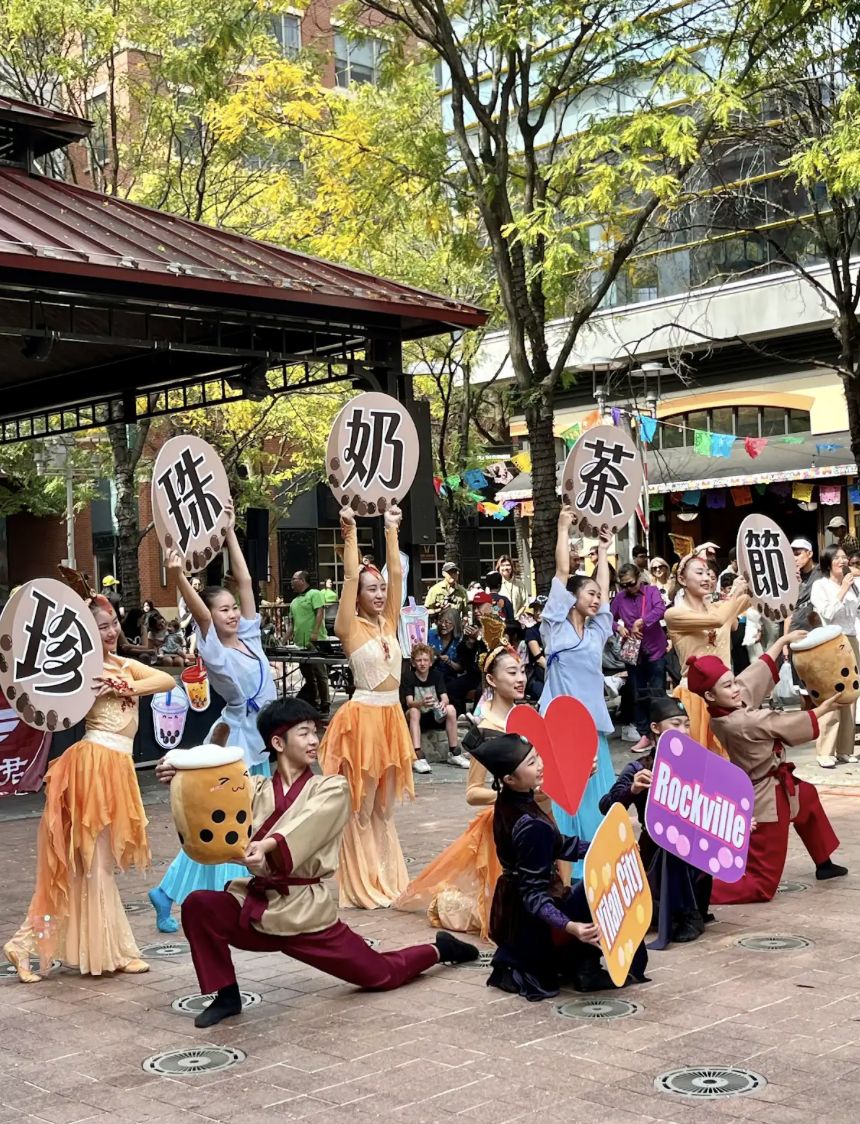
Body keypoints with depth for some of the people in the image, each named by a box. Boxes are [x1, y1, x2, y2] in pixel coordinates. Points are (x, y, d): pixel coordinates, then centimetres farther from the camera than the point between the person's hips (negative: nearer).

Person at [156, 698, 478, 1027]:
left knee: (382, 975, 5)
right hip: (257, 902, 3)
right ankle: (226, 996, -3)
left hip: (304, 910, -2)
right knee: (198, 907, -22)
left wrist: (268, 845, -45)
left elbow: (307, 824, -24)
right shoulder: (256, 790, 4)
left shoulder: (331, 789, -3)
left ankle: (439, 950, 37)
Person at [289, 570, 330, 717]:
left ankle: (324, 707, -2)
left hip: (315, 642, -8)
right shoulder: (294, 602, 21)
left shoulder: (314, 594, -1)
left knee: (320, 675, -5)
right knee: (308, 676, 9)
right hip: (301, 644, 8)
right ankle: (313, 706, 15)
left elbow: (320, 613, -11)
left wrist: (315, 633, -20)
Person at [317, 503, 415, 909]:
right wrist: (350, 532, -15)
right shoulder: (350, 628, -7)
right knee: (360, 806, 2)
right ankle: (362, 886, 9)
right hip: (362, 717, -6)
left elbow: (396, 574, 5)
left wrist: (391, 530, 3)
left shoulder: (389, 623, 8)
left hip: (392, 716, 6)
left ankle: (387, 880, 22)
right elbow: (350, 577, -13)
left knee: (384, 807, 14)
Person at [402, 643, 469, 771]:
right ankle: (418, 757, -45)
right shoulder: (408, 677, -11)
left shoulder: (437, 675, -2)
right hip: (415, 718, -3)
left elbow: (445, 698, -14)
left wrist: (443, 703, -40)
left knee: (450, 709, -24)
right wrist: (422, 703, -47)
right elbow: (409, 703, -24)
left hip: (434, 717, 3)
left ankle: (454, 754, -17)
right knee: (414, 711, -35)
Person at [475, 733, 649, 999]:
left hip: (512, 918, 8)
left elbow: (557, 846, 11)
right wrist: (570, 926, -41)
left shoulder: (512, 804, 1)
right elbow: (533, 893, -28)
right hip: (532, 927, -8)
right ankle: (585, 970, 4)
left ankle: (521, 968, 15)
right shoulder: (532, 826, -26)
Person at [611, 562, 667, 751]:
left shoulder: (652, 591, -3)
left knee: (657, 694, 0)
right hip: (633, 652, 3)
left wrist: (641, 621, -25)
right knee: (638, 695, 8)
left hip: (655, 650, -3)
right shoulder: (620, 597, 2)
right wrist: (618, 627, -10)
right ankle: (644, 734, 17)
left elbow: (660, 610, -20)